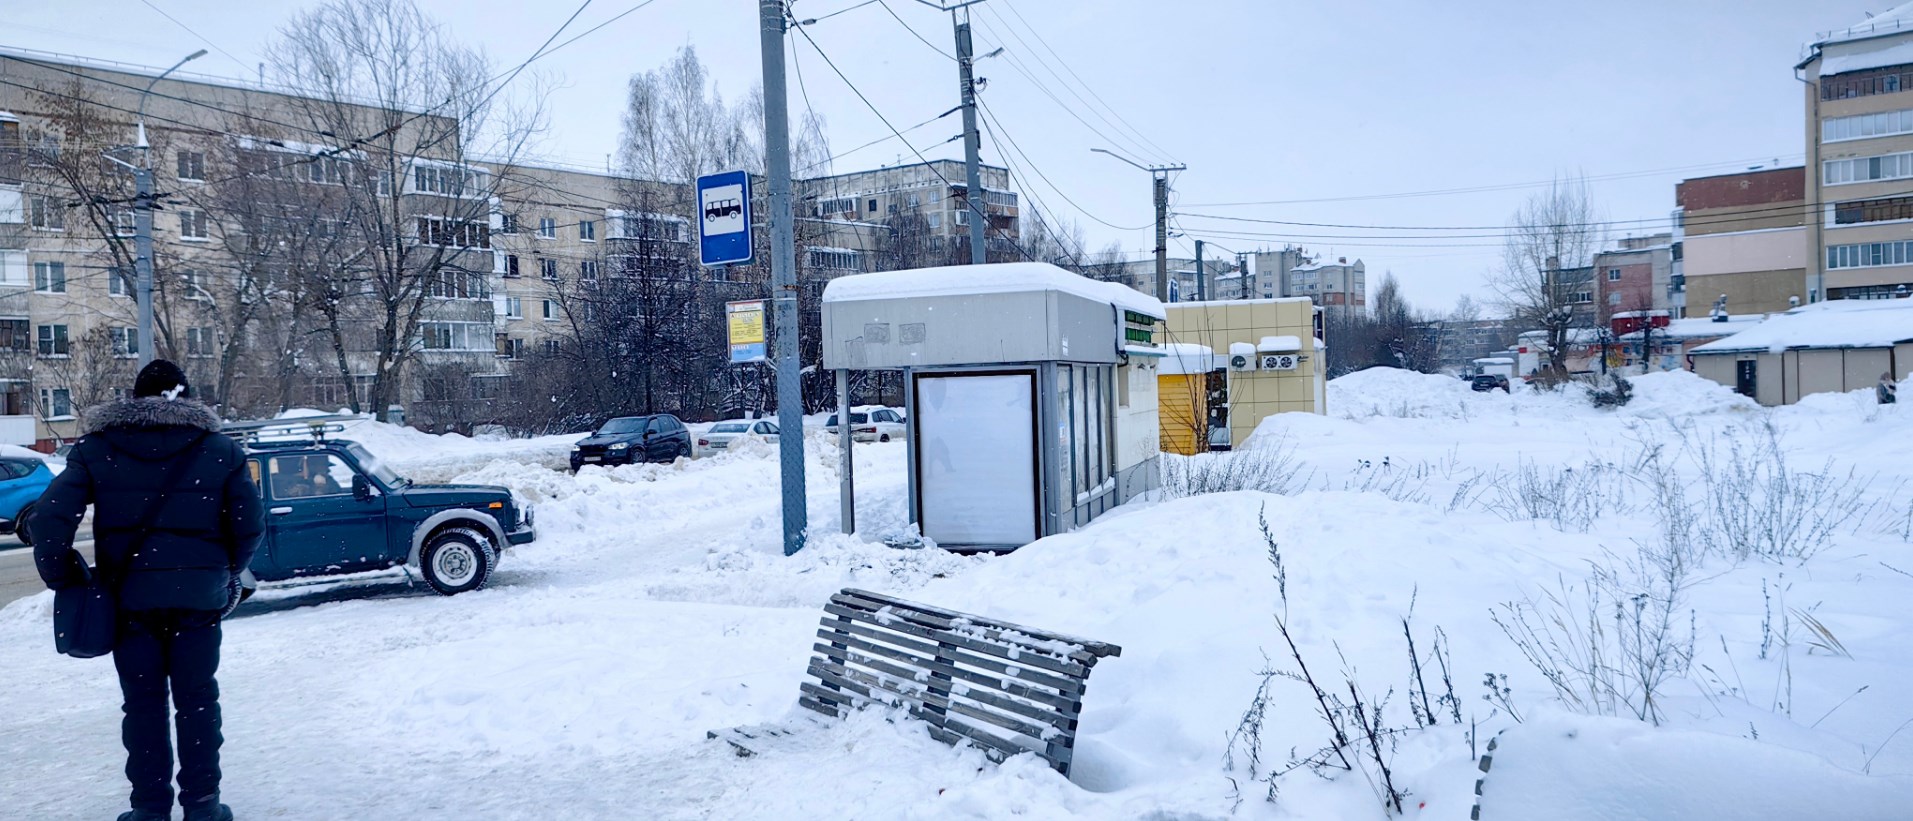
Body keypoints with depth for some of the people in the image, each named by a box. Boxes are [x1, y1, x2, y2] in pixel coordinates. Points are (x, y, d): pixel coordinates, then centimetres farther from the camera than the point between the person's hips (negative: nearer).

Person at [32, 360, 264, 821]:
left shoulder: (96, 447, 1)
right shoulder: (219, 449, 1)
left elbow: (49, 519, -8)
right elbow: (249, 525, 1)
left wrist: (63, 577, 6)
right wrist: (226, 574, 16)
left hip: (129, 597, 0)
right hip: (198, 598, 0)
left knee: (143, 702, 10)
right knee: (197, 700, 9)